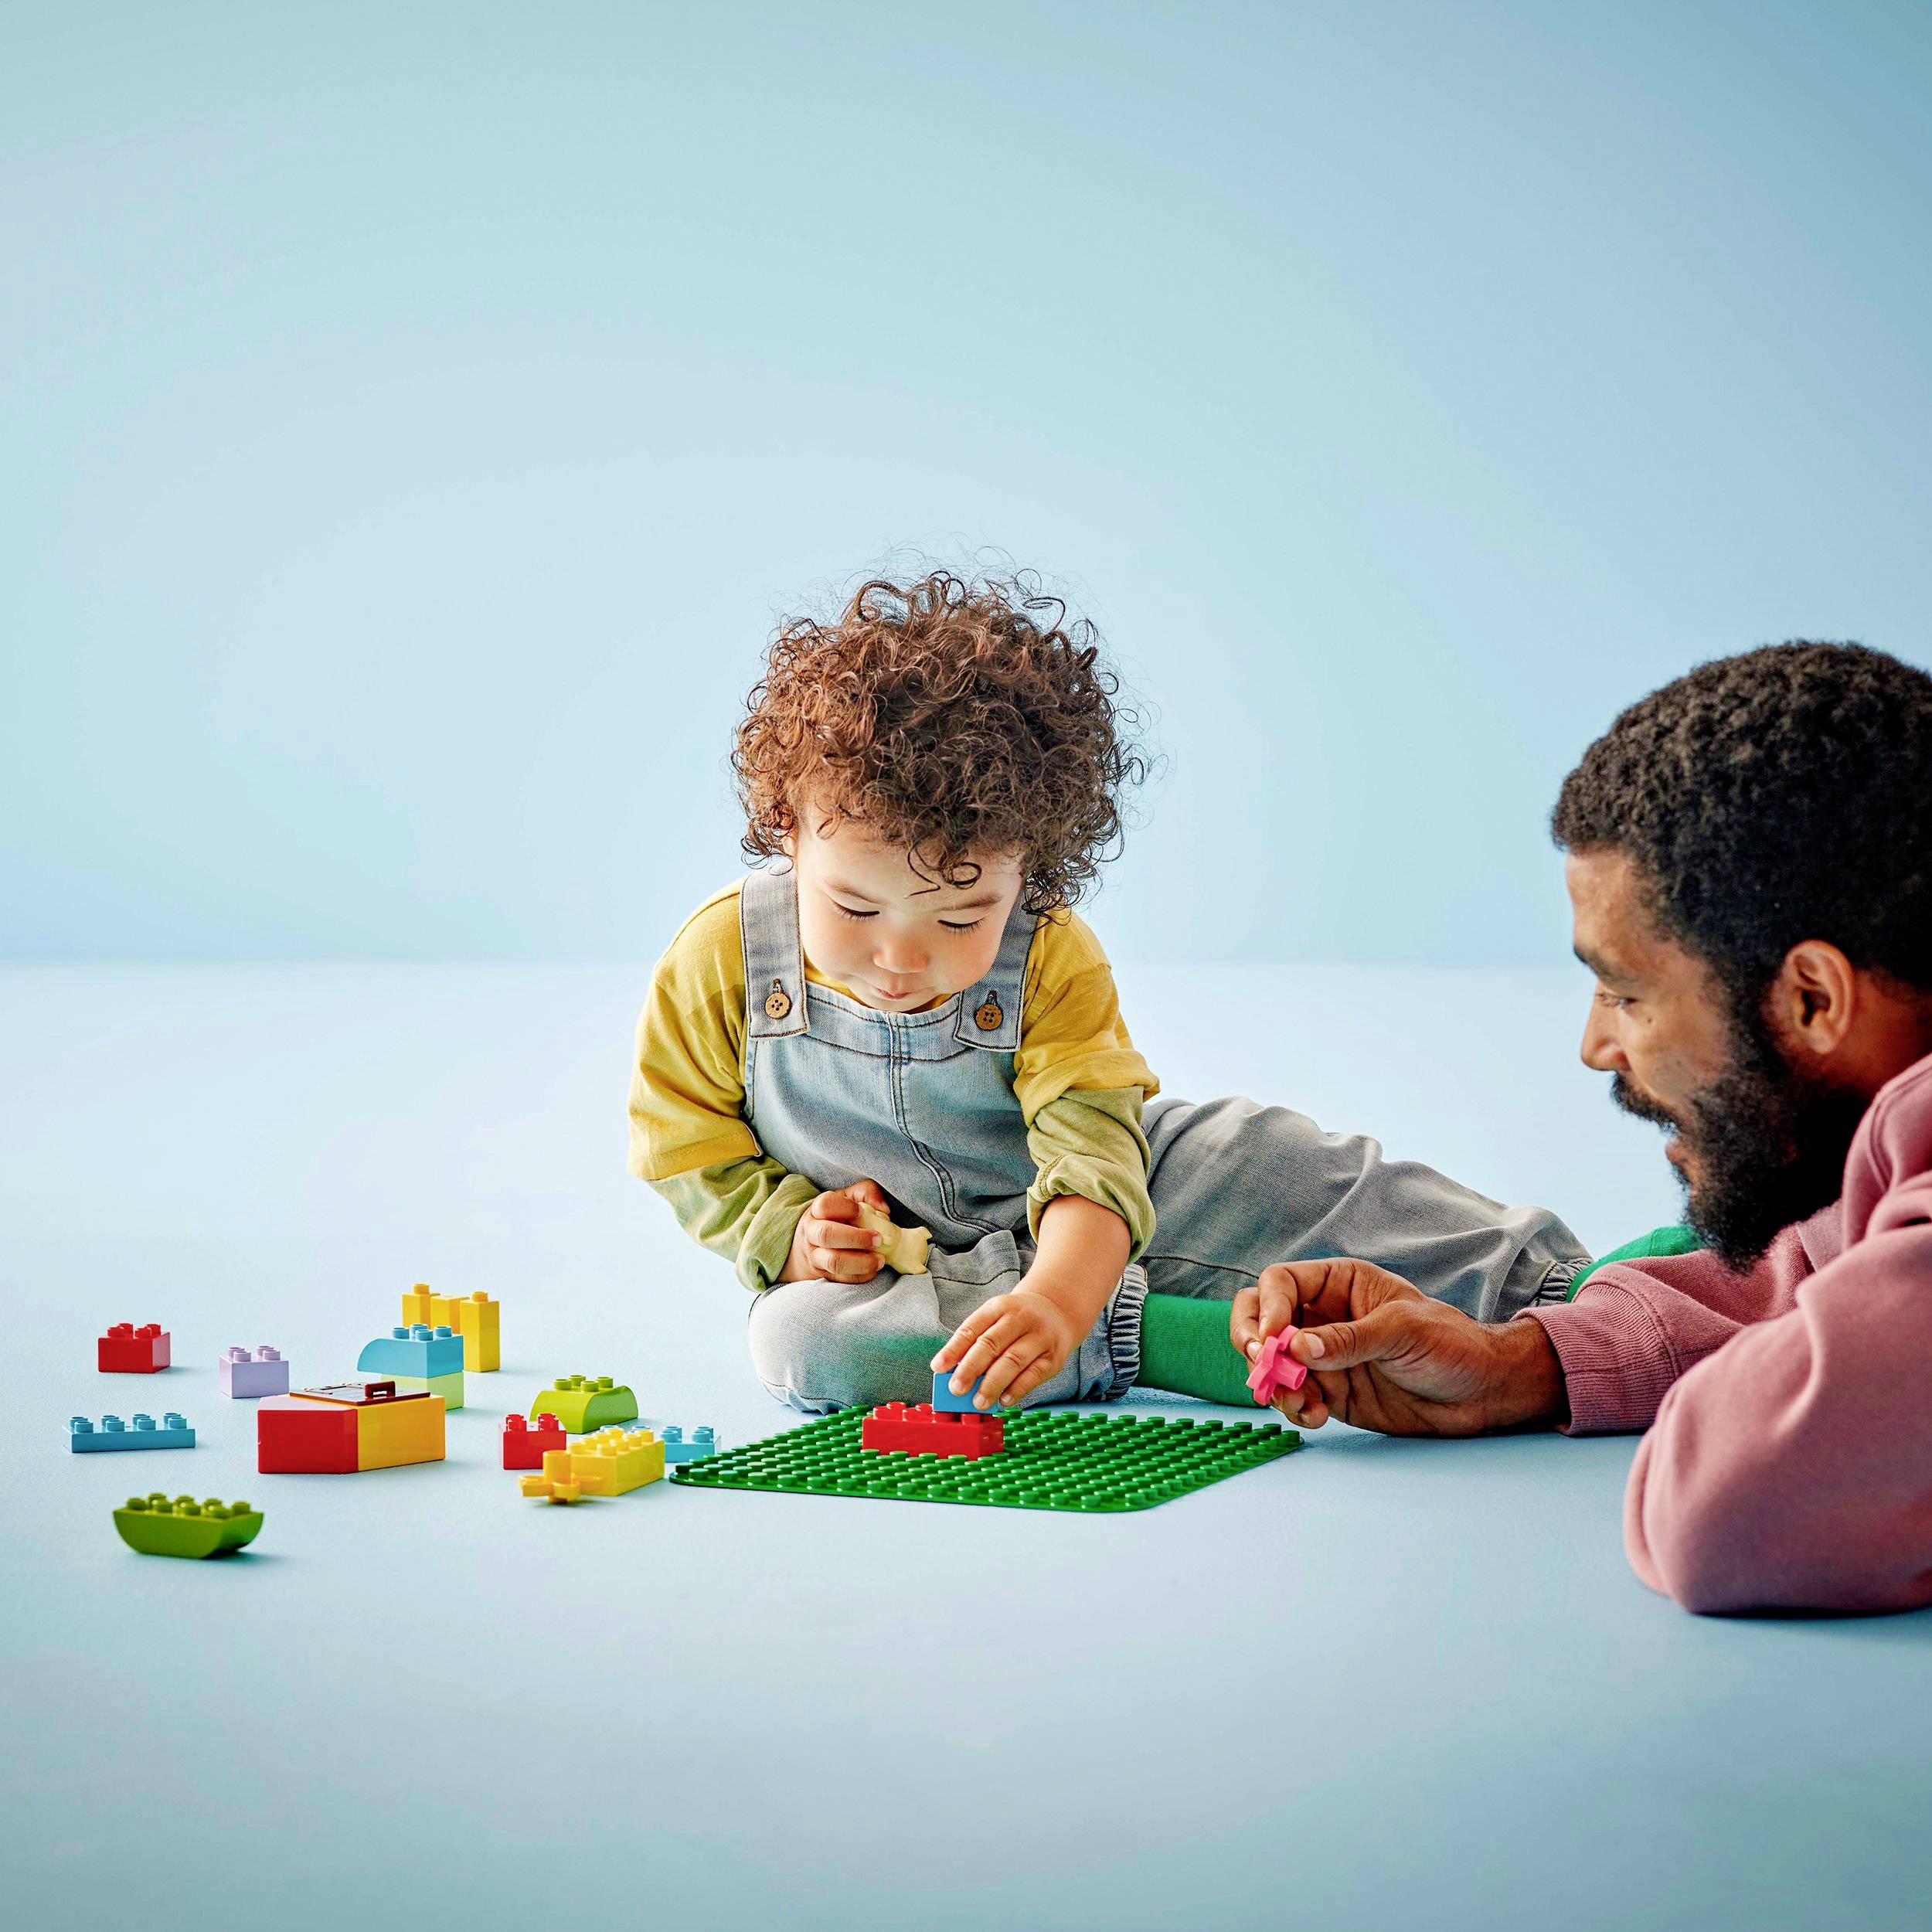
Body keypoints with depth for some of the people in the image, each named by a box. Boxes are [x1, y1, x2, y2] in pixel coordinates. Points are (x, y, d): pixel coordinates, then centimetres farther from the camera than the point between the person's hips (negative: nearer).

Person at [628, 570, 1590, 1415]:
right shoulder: (720, 957, -17)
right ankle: (1146, 1332, -34)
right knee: (801, 1339, -33)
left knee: (1275, 1162, -18)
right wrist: (787, 1230, -20)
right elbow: (688, 1148, -1)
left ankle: (1540, 1277, -5)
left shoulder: (1052, 961, -18)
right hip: (886, 1267, 0)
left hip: (1074, 1229, 0)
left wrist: (1060, 1297, -50)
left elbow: (1092, 1154, -30)